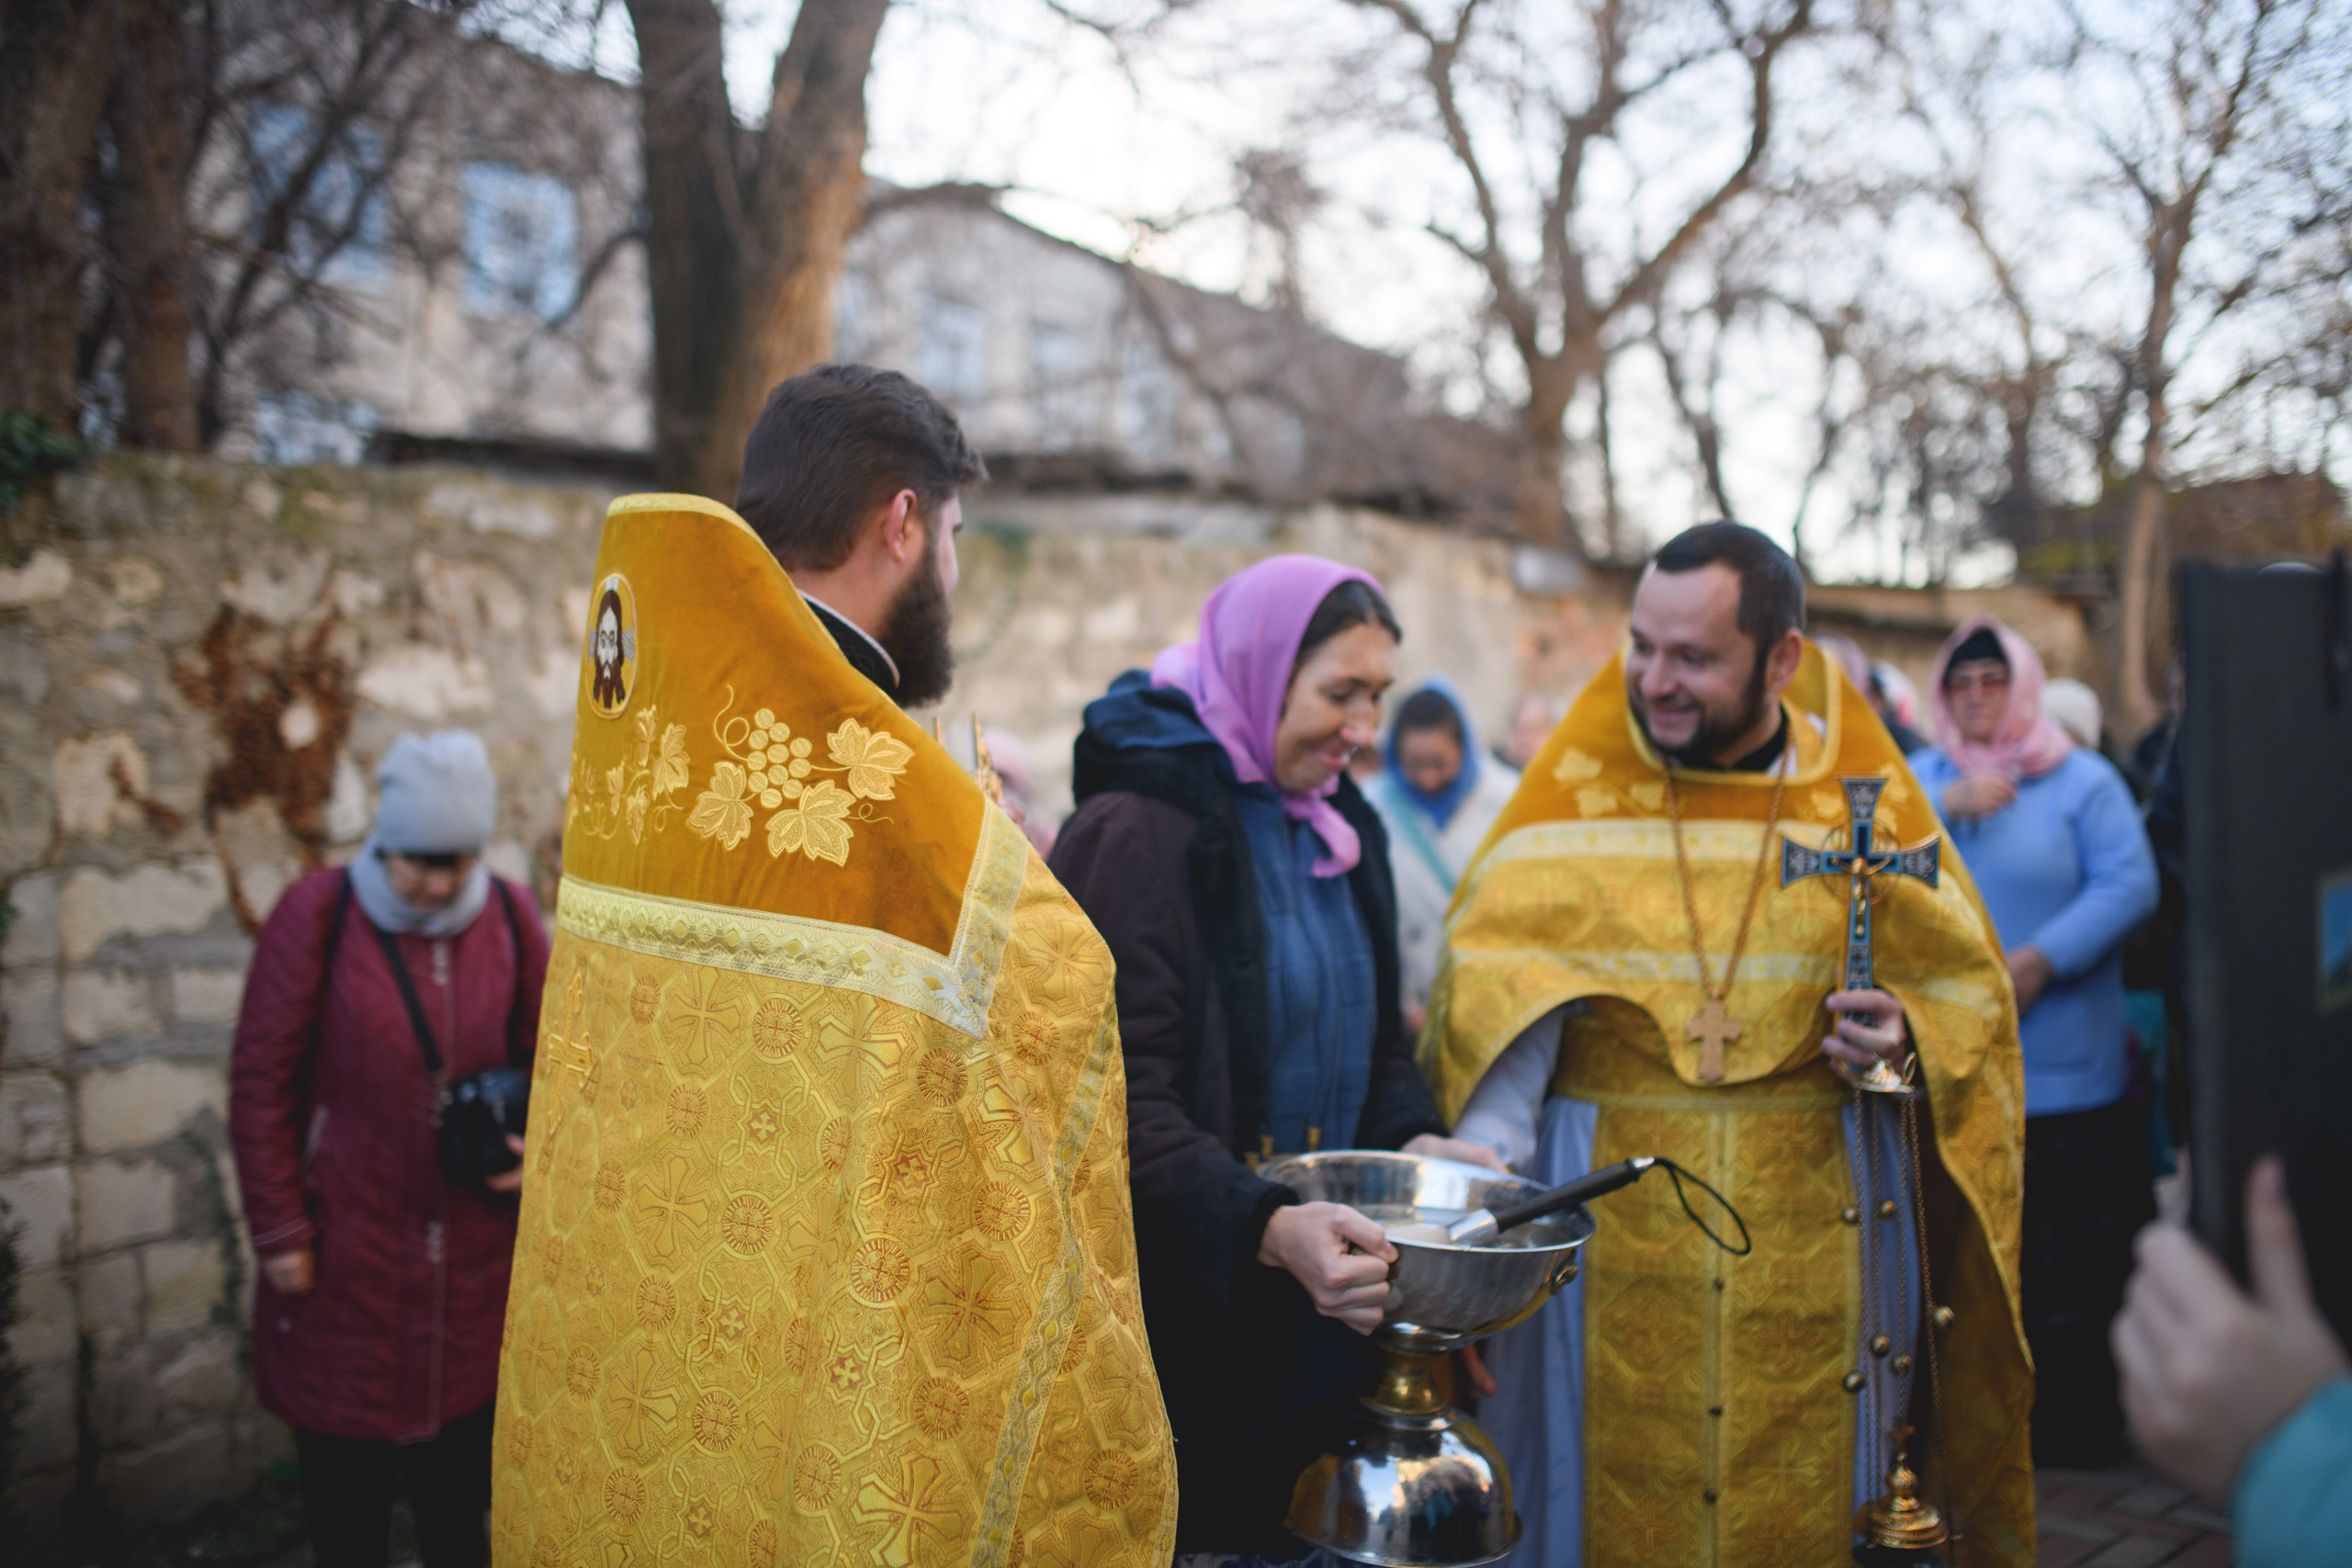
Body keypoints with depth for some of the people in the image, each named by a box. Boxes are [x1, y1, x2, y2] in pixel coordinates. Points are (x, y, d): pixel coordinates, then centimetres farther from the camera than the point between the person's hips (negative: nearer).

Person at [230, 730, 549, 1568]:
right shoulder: (317, 915, -9)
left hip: (472, 1246, 2)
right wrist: (278, 1231, -6)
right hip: (346, 1252, -2)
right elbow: (260, 1082, -6)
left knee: (458, 1491, 12)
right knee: (344, 1477, 9)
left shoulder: (511, 918, -1)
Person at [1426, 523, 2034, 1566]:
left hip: (1813, 1241, 1)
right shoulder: (1577, 787, -1)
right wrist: (1482, 1169, -23)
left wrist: (1907, 1034, -13)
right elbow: (1493, 995, -9)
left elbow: (1967, 990, 9)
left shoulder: (1864, 794, 2)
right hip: (1611, 1228, -1)